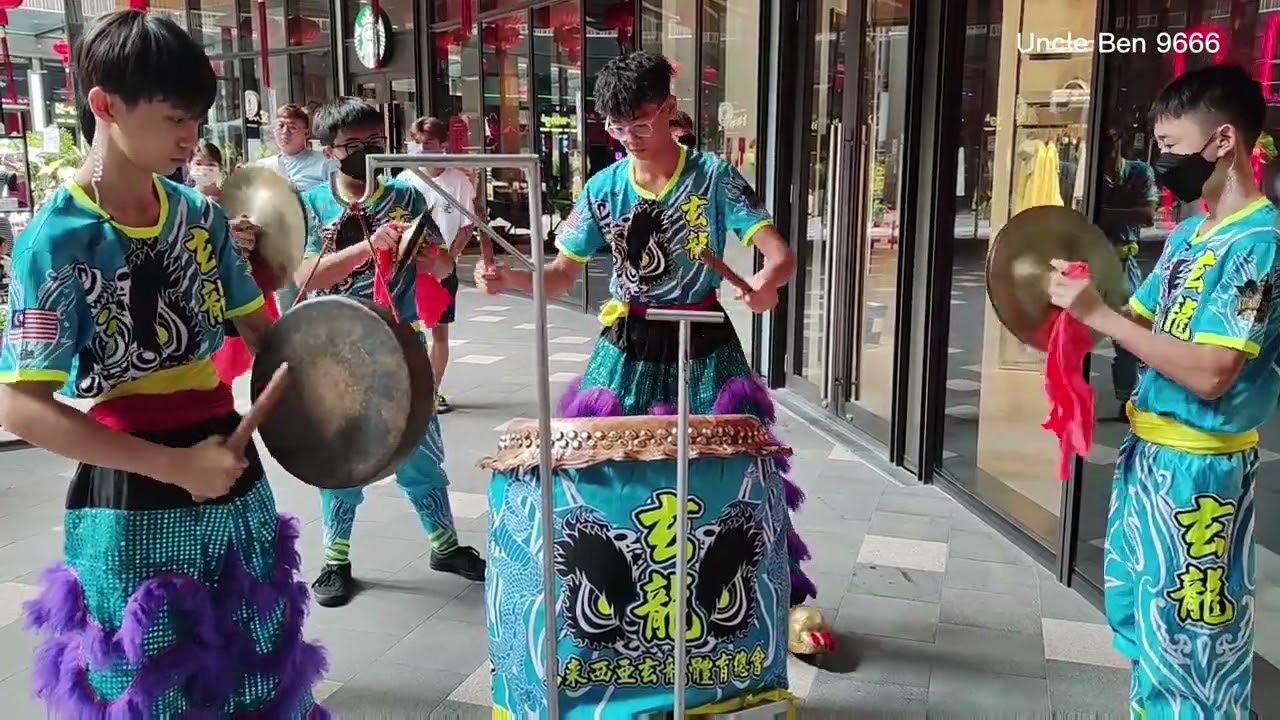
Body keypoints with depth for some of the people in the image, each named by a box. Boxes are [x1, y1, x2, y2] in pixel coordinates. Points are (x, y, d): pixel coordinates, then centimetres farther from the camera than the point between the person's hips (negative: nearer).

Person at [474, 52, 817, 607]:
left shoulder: (713, 176, -9)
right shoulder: (603, 188, -2)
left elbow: (780, 254, -17)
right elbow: (560, 277, 0)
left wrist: (767, 282, -41)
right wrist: (508, 279, -20)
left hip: (704, 349, -2)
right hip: (627, 351, 2)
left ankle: (786, 595, 20)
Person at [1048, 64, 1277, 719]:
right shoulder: (1191, 232, 9)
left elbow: (1210, 373, -26)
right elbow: (1142, 321, 12)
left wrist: (1097, 314, -25)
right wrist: (1074, 303, -6)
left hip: (1199, 468, -9)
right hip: (1148, 453, 9)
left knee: (1188, 635, 4)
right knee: (1143, 617, 23)